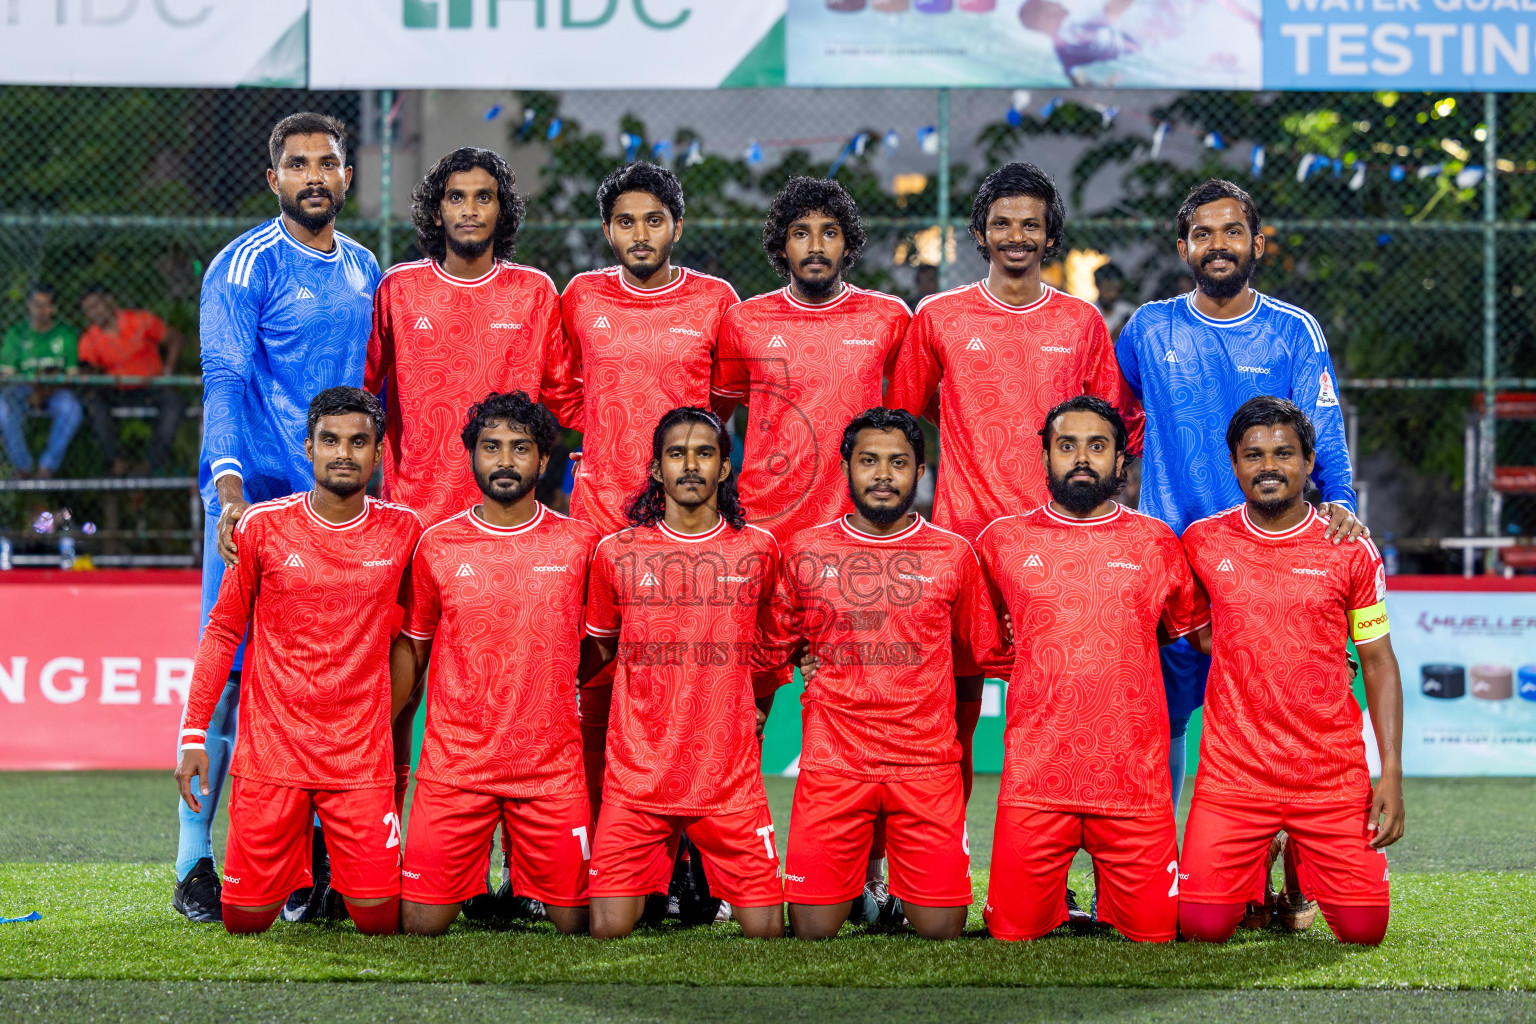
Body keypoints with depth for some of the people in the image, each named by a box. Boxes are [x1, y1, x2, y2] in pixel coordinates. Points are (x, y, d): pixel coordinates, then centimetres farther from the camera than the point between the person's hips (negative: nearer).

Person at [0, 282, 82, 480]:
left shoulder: (66, 335, 7)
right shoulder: (16, 334, 7)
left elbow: (72, 374, 0)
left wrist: (47, 391, -18)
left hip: (56, 390, 0)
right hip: (22, 388, 0)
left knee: (71, 408, -35)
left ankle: (47, 467, -24)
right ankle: (22, 467, -19)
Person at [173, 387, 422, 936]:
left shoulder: (402, 530, 1)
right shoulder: (262, 525, -2)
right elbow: (222, 631, 5)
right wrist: (193, 735, 0)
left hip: (362, 756, 1)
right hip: (271, 749, 0)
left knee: (380, 920, -6)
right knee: (245, 918, 0)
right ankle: (296, 853, 32)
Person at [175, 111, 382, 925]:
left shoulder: (363, 270, 15)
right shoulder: (244, 267, -4)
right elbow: (224, 384, -12)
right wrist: (229, 486, -25)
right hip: (254, 501, -6)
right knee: (228, 673, -6)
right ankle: (194, 861, 0)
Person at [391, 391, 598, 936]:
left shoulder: (579, 544, 2)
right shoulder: (437, 545, 2)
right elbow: (410, 647, 11)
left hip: (553, 765, 0)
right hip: (453, 763, 0)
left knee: (574, 921, 0)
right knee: (421, 923, -3)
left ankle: (532, 886, 31)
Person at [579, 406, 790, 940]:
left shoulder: (759, 549, 5)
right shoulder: (617, 551, 2)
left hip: (729, 777, 0)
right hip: (637, 772, 0)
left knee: (765, 928, -4)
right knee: (608, 930, -7)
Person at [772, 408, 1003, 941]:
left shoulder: (954, 554, 5)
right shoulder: (805, 551, 5)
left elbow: (976, 657, 13)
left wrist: (959, 750, 13)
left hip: (928, 766, 0)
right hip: (831, 762, 0)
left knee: (942, 927, -3)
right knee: (812, 928, -4)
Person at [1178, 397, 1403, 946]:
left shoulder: (1351, 550, 0)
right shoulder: (1203, 541, 1)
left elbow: (1379, 662, 4)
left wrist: (1392, 774, -3)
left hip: (1334, 773, 0)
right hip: (1232, 771, 0)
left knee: (1364, 928, -5)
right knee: (1204, 926, -10)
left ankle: (1303, 863, 28)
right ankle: (1255, 869, 25)